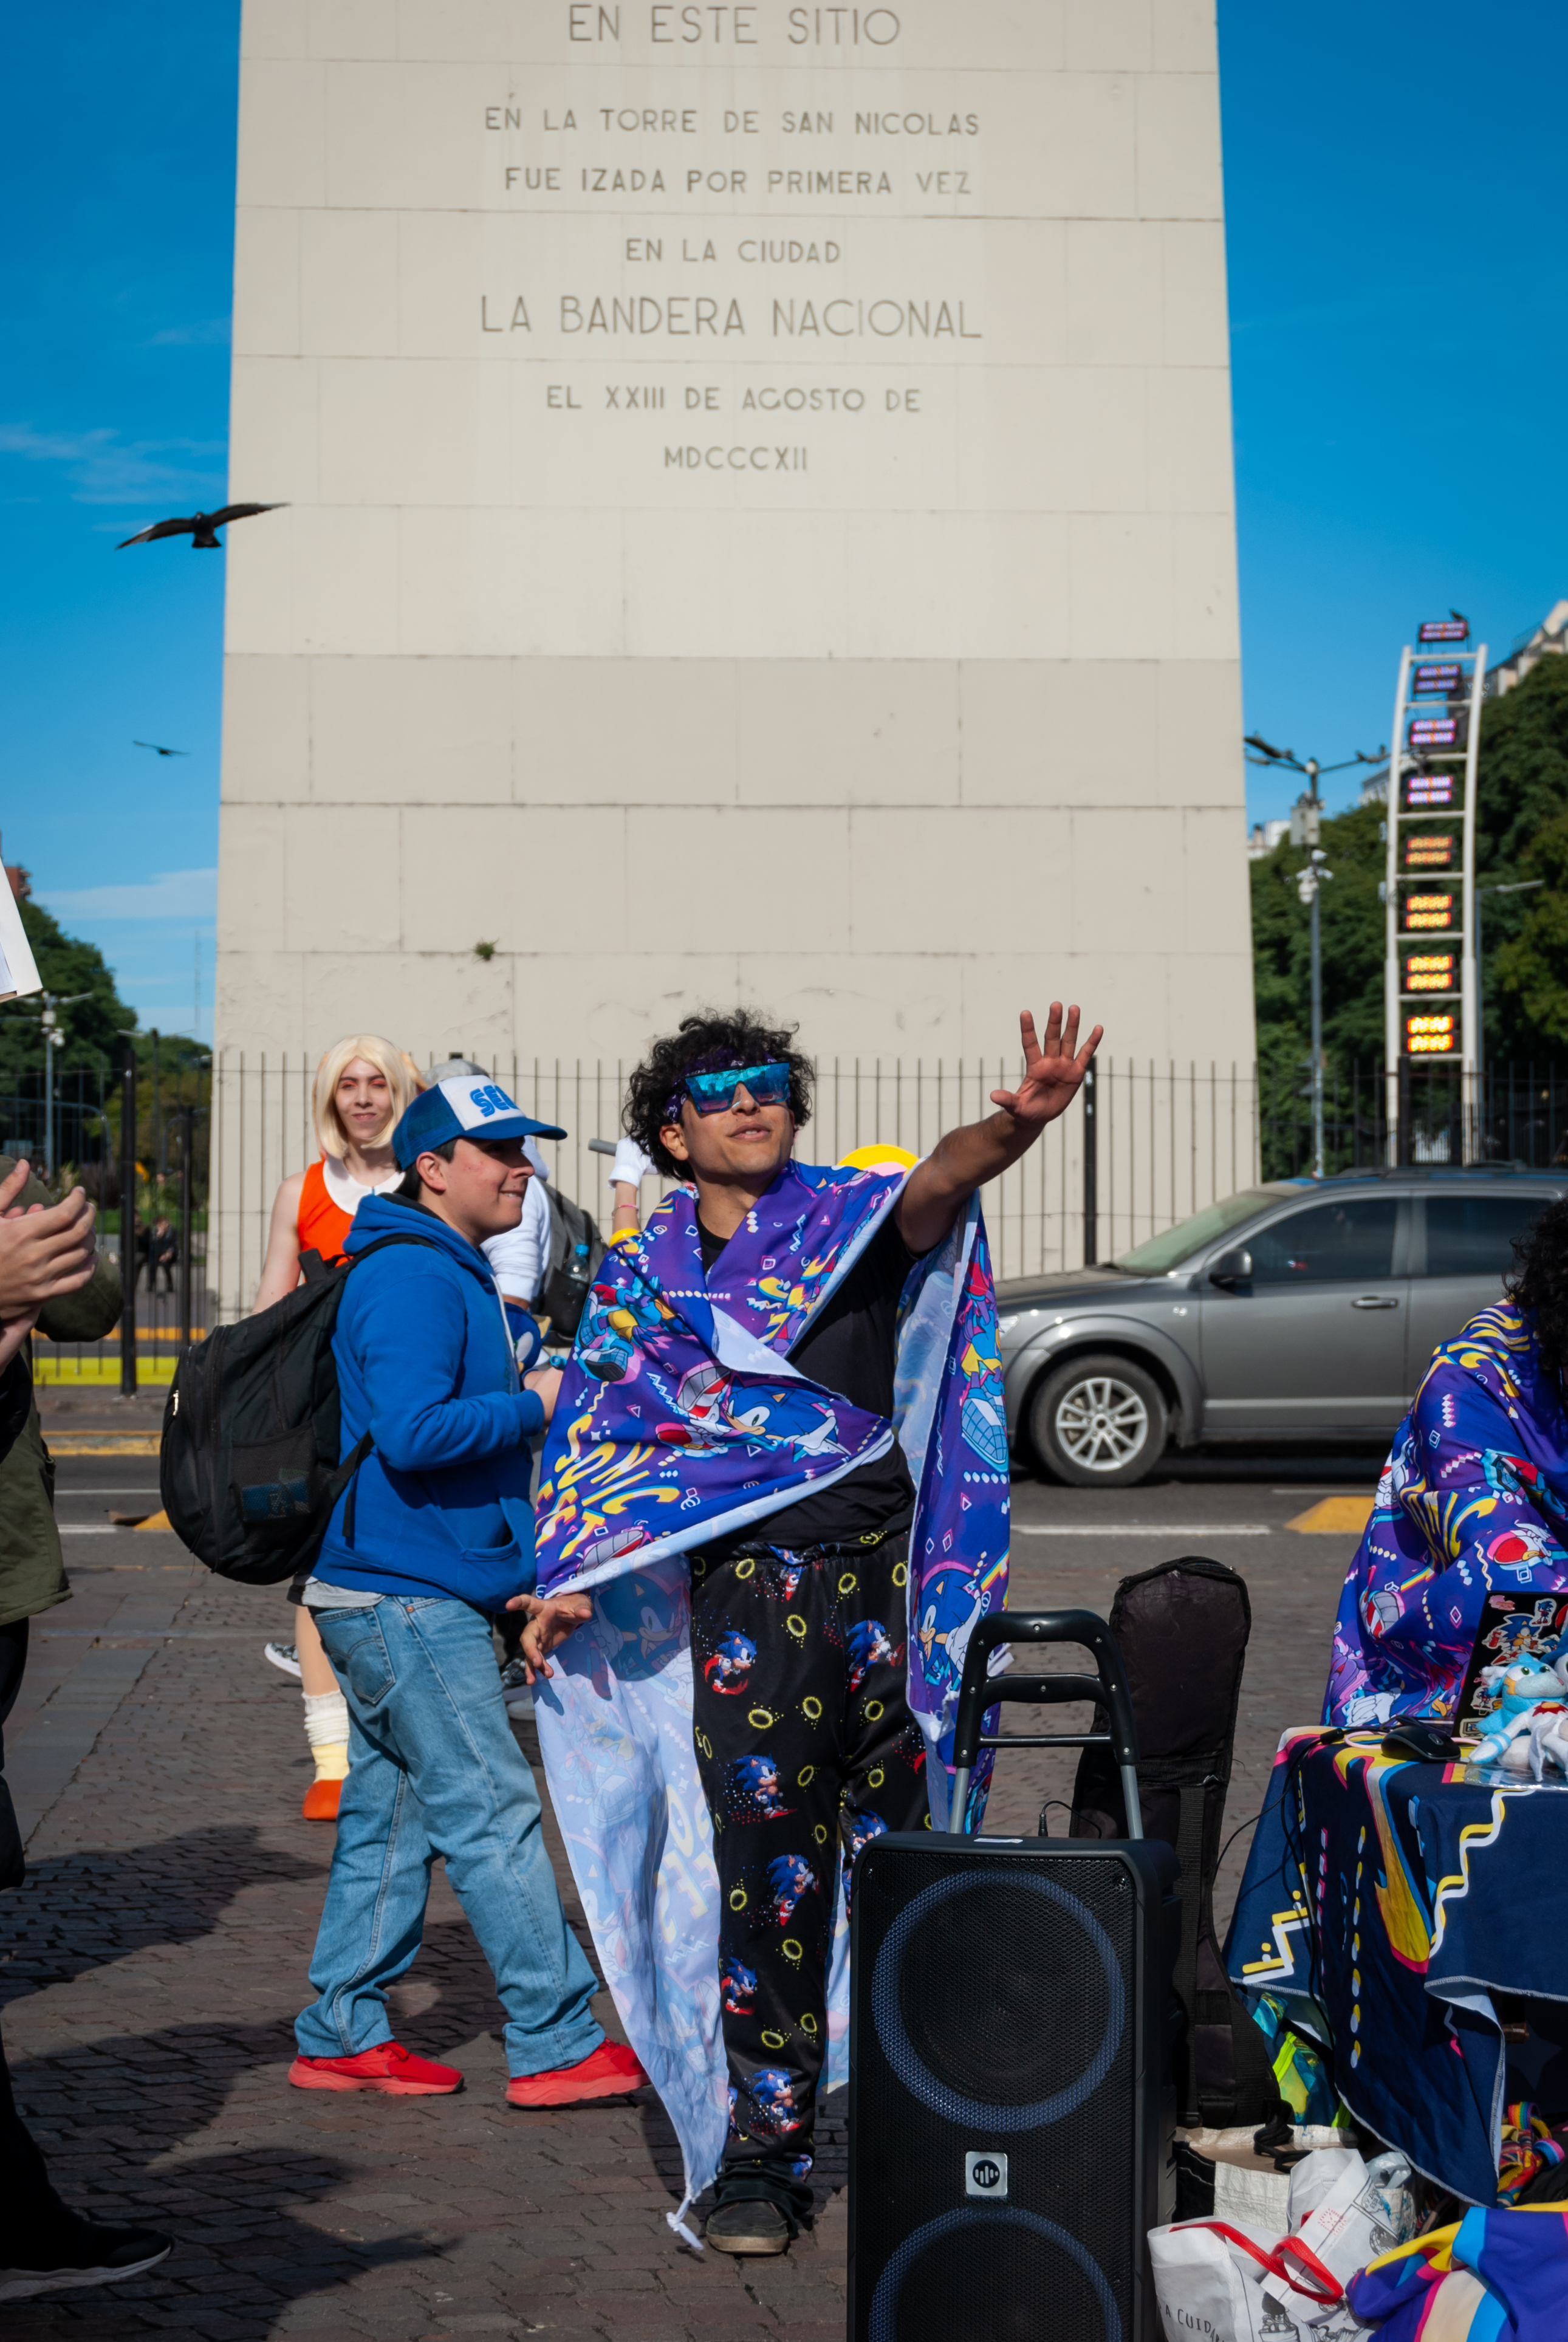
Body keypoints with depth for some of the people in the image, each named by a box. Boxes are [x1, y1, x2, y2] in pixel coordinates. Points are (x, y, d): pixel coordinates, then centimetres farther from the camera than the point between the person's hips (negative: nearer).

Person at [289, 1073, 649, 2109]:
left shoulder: (458, 1276, 20)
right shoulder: (411, 1278, -15)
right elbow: (413, 1433, -27)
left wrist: (524, 1580, 21)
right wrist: (534, 1404, -15)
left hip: (408, 1597, 10)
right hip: (407, 1597, -10)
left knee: (390, 1821, 13)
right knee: (495, 1818, -6)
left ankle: (343, 2035, 20)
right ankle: (559, 2044, 0)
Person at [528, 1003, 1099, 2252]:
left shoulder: (851, 1215, 5)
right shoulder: (645, 1277, 12)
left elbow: (939, 1180, -17)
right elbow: (598, 1442, 16)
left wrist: (1018, 1121, -39)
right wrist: (559, 1584, 4)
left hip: (883, 1575, 0)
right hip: (747, 1595, 1)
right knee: (770, 1874, -1)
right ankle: (760, 2160, 11)